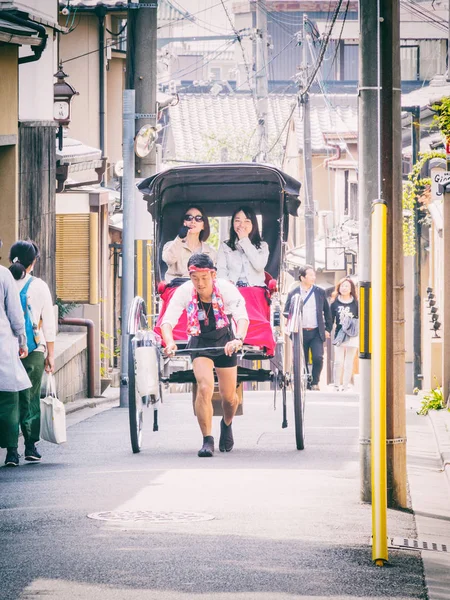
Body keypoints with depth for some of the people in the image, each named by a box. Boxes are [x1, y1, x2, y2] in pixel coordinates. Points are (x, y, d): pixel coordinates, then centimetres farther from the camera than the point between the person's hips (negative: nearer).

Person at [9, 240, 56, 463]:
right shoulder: (39, 286, -2)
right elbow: (49, 324, 1)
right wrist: (50, 354, 8)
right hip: (34, 350, -1)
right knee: (31, 398, 6)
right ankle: (30, 446, 1)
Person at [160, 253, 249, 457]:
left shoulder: (226, 288, -24)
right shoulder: (184, 291, -21)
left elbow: (242, 317, -35)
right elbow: (167, 320, -29)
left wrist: (238, 339, -55)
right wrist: (169, 342, -50)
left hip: (225, 341, 0)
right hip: (199, 343, 0)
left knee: (228, 396, 10)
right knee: (204, 388, -22)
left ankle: (227, 424, 44)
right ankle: (207, 441, -15)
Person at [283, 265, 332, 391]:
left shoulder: (320, 292, 7)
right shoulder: (293, 294, 4)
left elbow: (327, 311, 13)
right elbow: (286, 312, 8)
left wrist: (328, 329, 9)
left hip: (316, 333, 0)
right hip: (300, 333, 0)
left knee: (318, 358, -13)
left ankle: (315, 382, 4)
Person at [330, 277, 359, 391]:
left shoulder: (356, 303, 4)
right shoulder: (335, 303, 5)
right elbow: (330, 319, 7)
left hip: (352, 336, 0)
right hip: (339, 334, 0)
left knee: (349, 363, 4)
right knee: (338, 361, -6)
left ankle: (345, 386, 9)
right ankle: (337, 385, 6)